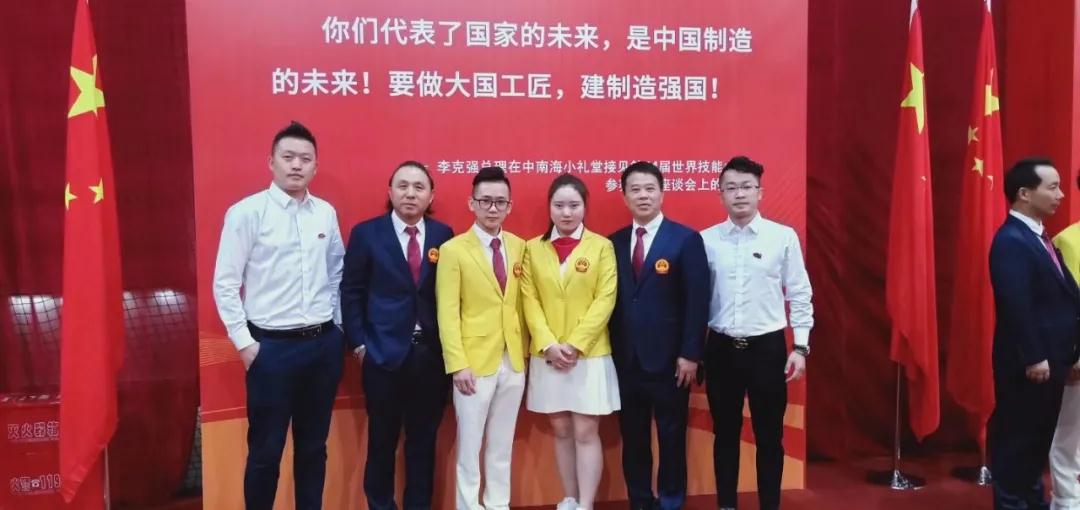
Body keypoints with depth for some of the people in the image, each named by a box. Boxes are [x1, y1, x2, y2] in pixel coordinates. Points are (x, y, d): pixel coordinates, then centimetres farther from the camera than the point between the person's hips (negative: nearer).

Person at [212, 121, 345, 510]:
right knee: (266, 450, 6)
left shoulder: (326, 213, 6)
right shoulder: (246, 213, -7)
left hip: (325, 343, 4)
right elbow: (225, 283, -6)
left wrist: (339, 324, 10)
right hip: (272, 346, -4)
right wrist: (243, 342, -8)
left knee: (314, 445, 15)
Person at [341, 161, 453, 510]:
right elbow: (351, 292, 1)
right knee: (382, 441, 10)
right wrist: (359, 343, -4)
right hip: (383, 353, -1)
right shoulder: (366, 233, 0)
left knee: (424, 440, 12)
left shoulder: (443, 236, 4)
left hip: (432, 354, 2)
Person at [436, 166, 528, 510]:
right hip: (475, 363, -4)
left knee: (502, 443, 15)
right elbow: (448, 313, -10)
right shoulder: (453, 250, -7)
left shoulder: (519, 247, 6)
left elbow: (522, 303, 9)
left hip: (515, 361, 4)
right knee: (470, 444, 8)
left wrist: (526, 350, 3)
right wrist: (458, 364, -15)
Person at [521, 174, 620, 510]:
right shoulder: (533, 248, 5)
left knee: (586, 432, 0)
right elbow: (529, 301, 0)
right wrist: (549, 344, -11)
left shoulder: (601, 246, -1)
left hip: (590, 354, -2)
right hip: (546, 356, 3)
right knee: (561, 431, 11)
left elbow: (605, 300, -7)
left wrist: (576, 344, -14)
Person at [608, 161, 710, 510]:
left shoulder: (686, 239, -3)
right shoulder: (614, 243, 8)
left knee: (671, 436, 8)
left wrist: (690, 354, -12)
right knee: (632, 438, 12)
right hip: (625, 359, 4)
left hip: (668, 358, -3)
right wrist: (610, 352, 2)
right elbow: (609, 300, 7)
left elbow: (697, 302, -7)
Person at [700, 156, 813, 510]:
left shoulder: (784, 237, -4)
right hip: (721, 348, 1)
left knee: (769, 435, 9)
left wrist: (801, 347, -3)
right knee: (725, 433, 13)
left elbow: (800, 295, 0)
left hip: (768, 347, -1)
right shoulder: (706, 240, 0)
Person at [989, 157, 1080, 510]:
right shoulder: (1011, 241, -18)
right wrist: (1033, 359, -21)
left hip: (1050, 358, 10)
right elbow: (1016, 306, -23)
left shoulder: (1037, 237, 13)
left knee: (1041, 433, 19)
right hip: (1027, 363, -10)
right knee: (1017, 434, 3)